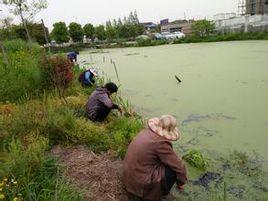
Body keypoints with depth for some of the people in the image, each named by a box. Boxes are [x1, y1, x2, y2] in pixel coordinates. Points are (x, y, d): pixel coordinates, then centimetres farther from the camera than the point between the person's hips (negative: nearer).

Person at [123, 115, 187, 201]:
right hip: (140, 183, -8)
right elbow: (179, 166, -14)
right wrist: (181, 182, 7)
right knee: (173, 169, -3)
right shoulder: (160, 143, -23)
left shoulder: (147, 131, -1)